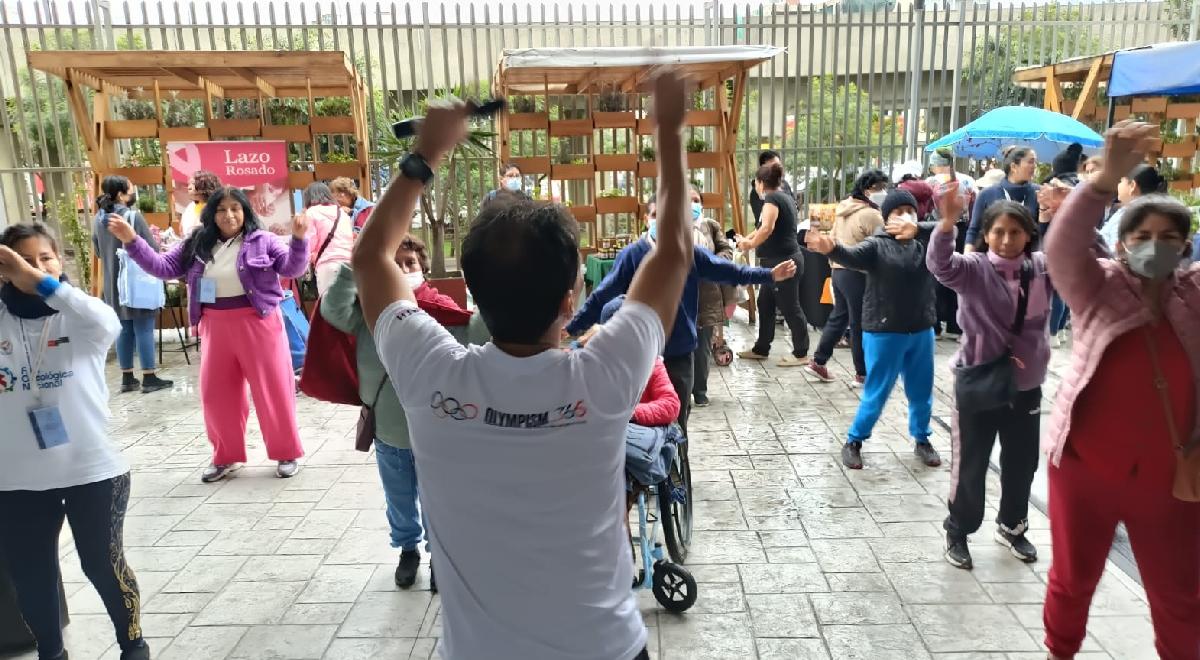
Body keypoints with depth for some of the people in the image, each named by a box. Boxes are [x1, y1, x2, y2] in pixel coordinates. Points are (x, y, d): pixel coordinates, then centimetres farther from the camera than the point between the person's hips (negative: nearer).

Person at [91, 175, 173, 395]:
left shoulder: (98, 219, 6)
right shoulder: (134, 216, -14)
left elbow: (98, 252, 15)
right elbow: (152, 249, -13)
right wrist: (155, 239, 9)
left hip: (114, 283, 6)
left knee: (124, 329, 13)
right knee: (143, 329, -2)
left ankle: (127, 378, 17)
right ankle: (149, 378, 1)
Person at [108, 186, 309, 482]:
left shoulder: (262, 240, -3)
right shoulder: (197, 244, 8)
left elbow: (292, 268, -10)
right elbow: (164, 267, 7)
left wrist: (299, 239, -26)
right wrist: (132, 242, -3)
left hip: (257, 323, -4)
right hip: (215, 327, 4)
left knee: (273, 389, 2)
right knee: (216, 394, 12)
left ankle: (287, 453, 16)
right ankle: (227, 456, 28)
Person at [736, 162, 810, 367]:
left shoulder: (772, 198, -14)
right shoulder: (785, 197, 15)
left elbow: (767, 228, -29)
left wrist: (751, 244, -14)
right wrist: (749, 239, 18)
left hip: (783, 261, -10)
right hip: (779, 260, 10)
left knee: (790, 307, -2)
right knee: (765, 304, 15)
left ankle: (801, 354, 8)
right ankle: (761, 349, 24)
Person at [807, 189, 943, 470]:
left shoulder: (925, 243, 3)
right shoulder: (876, 245, -7)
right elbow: (853, 256, -27)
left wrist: (917, 229, -35)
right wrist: (831, 249, -51)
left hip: (921, 331, 4)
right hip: (884, 332, -4)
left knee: (922, 392, 17)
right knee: (876, 392, 4)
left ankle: (922, 440, 37)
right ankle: (854, 442, 20)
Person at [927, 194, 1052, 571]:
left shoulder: (1043, 268, 0)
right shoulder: (973, 269, -12)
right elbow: (940, 263, -31)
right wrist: (948, 221, -50)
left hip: (1026, 387, 4)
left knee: (1021, 465, 19)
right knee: (970, 466, 7)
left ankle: (1012, 527, 41)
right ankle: (958, 532, 26)